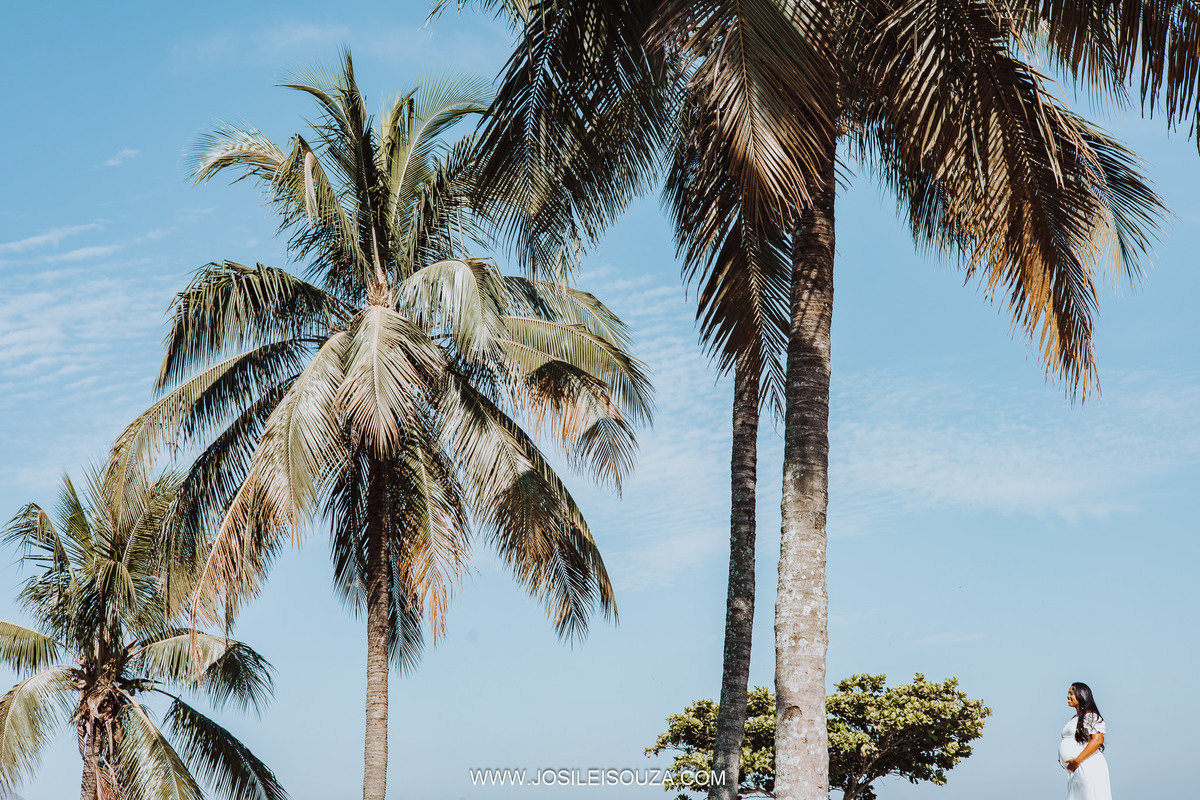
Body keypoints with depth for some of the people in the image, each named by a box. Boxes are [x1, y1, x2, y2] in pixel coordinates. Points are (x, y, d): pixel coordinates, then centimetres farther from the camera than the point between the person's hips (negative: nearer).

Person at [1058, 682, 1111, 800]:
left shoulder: (1090, 716, -7)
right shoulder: (1074, 719, 21)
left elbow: (1098, 740, -18)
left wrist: (1077, 760, -21)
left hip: (1088, 768, -9)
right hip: (1074, 772, 9)